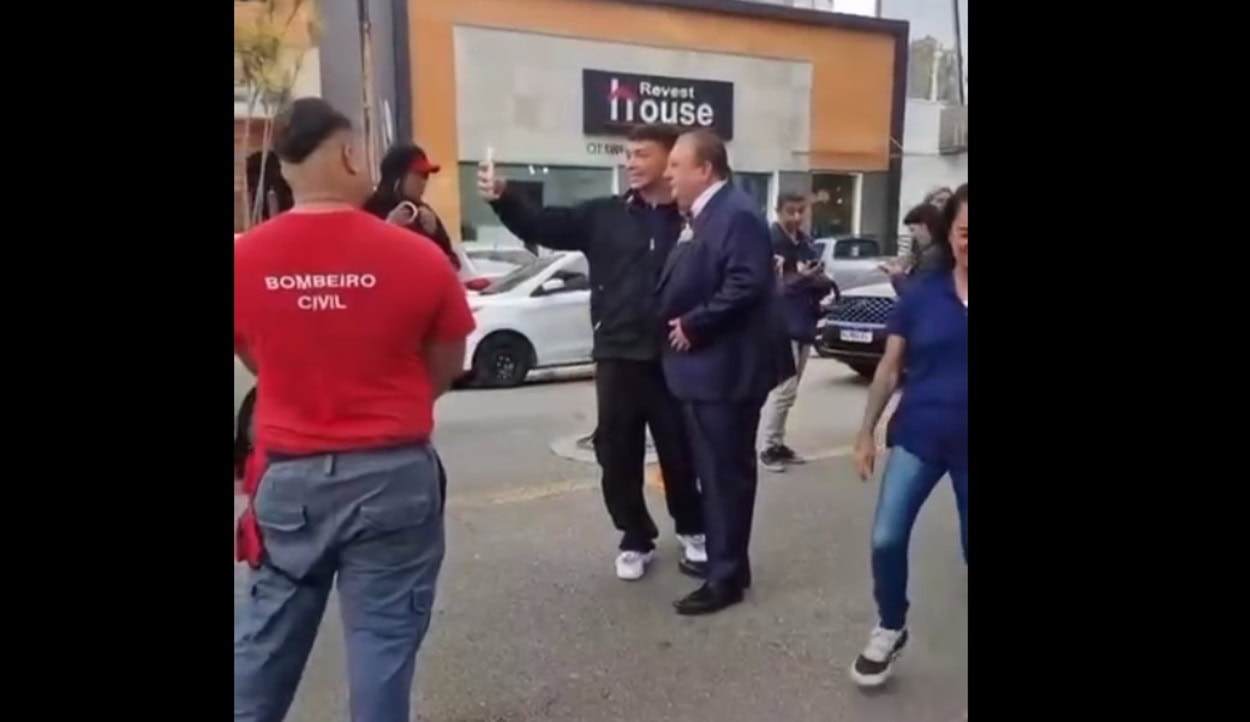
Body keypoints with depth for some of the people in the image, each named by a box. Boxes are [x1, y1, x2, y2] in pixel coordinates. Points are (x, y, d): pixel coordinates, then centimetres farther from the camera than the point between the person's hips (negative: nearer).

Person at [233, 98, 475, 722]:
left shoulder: (243, 259, -6)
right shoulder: (416, 256, -13)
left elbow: (258, 362, 8)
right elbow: (447, 367, 0)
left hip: (288, 473, 3)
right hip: (392, 473, -2)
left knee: (268, 631, 20)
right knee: (382, 633, 11)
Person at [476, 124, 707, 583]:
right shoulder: (604, 215, 5)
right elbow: (543, 226, -2)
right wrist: (501, 198, -16)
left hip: (672, 357, -2)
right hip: (618, 355, 3)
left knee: (680, 451, 11)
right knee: (617, 453, 8)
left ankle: (692, 532, 35)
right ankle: (636, 539, 28)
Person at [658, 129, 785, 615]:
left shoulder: (737, 214, -16)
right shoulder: (700, 217, 16)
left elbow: (746, 286, -26)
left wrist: (693, 325, -20)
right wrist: (678, 325, 4)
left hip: (725, 368, -10)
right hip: (702, 366, 10)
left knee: (726, 474, 0)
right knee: (714, 471, 19)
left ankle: (726, 577, 12)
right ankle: (718, 555, 34)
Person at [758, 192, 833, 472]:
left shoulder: (807, 243, 14)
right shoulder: (770, 242, -9)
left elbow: (822, 279, 17)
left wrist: (820, 280, -6)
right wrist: (797, 278, -24)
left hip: (804, 324, 8)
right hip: (781, 325, -8)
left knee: (789, 391, 12)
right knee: (782, 389, -12)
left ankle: (778, 443, 21)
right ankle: (767, 447, -2)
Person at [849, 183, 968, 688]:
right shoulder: (922, 294, -1)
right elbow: (890, 367, 4)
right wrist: (866, 432, 2)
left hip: (964, 444, 0)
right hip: (918, 436, 1)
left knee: (966, 552, 10)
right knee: (886, 538, -5)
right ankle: (890, 630, 19)